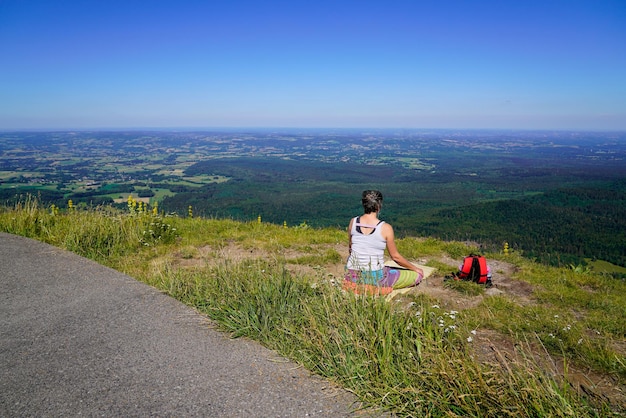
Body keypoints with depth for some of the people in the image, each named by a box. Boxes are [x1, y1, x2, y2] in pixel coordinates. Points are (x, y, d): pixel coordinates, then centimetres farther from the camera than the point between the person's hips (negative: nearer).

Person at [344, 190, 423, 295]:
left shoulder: (353, 222, -5)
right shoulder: (385, 228, -16)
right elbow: (395, 256, -5)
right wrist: (415, 268, 12)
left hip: (352, 277, 6)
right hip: (375, 278, -6)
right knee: (417, 275, 9)